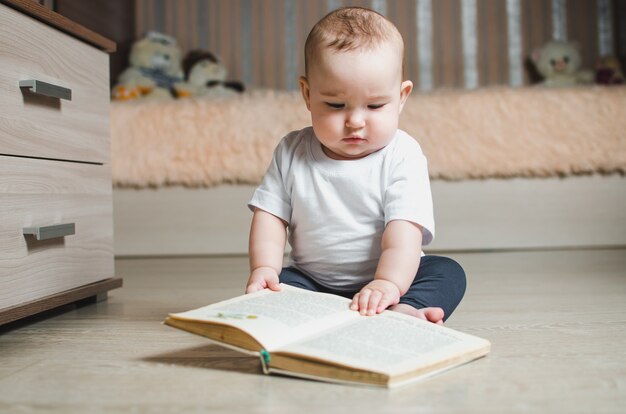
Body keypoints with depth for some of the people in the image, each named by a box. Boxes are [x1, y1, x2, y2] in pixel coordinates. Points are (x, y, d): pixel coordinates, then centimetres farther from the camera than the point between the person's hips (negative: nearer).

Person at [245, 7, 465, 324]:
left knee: (448, 273, -21)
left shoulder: (402, 157, -12)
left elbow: (403, 231, -22)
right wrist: (264, 268, -17)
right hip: (313, 282, 3)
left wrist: (388, 284, -38)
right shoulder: (291, 152, -2)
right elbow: (271, 215, -1)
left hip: (386, 279, -2)